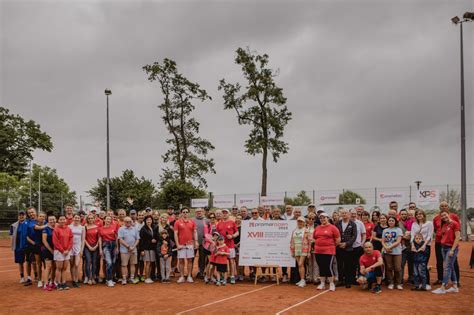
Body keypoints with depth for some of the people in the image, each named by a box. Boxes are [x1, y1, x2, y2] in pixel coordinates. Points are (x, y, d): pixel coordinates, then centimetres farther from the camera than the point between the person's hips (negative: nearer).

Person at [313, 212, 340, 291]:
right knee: (321, 267, 10)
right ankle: (322, 283, 20)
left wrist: (332, 246, 4)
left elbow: (338, 240, -3)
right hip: (318, 251, 5)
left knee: (329, 267, -7)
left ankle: (332, 284, 6)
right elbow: (314, 238, 21)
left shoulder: (333, 228, -5)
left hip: (329, 252, -5)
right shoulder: (317, 228, 10)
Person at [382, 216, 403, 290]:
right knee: (389, 268, 4)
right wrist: (386, 248, -11)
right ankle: (391, 283, 13)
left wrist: (390, 247, -14)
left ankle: (398, 283, 8)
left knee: (397, 268, -4)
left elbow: (398, 241, -7)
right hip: (387, 252, 3)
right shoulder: (385, 230, 11)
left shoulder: (398, 230, 2)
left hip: (397, 252, -2)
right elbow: (383, 241, 8)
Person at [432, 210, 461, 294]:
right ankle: (455, 287, 18)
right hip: (444, 247, 8)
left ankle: (443, 288, -9)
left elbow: (457, 237, -14)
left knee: (447, 267, -9)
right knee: (451, 267, 11)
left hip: (452, 248, -8)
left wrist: (452, 250, -17)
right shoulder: (444, 225, 13)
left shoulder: (454, 224, -10)